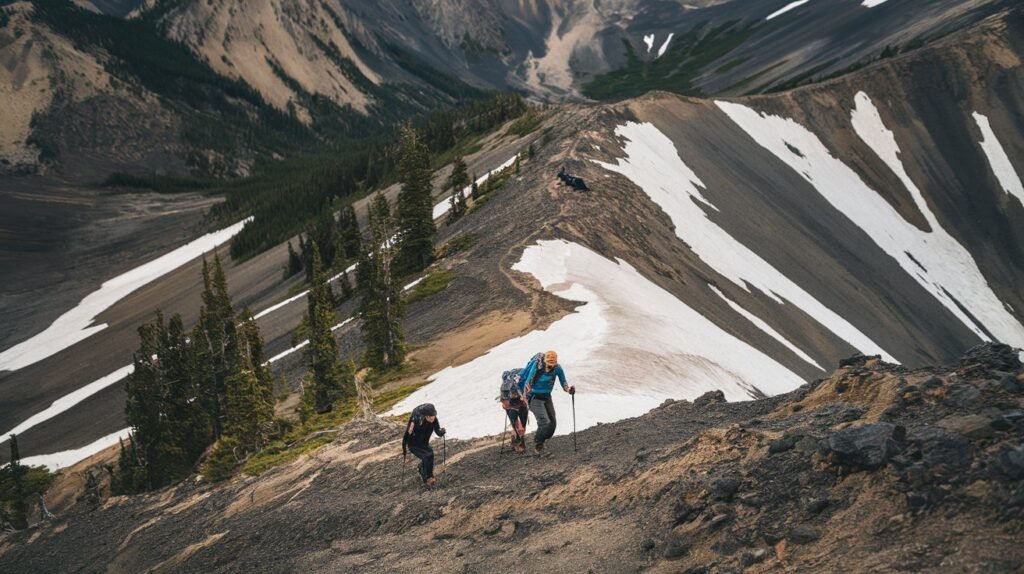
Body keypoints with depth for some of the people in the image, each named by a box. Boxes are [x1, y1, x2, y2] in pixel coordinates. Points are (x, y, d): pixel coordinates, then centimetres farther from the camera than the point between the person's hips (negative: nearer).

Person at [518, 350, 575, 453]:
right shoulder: (537, 366, -25)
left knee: (552, 423, 3)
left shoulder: (557, 368, -13)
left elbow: (563, 383, -4)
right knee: (545, 423, -16)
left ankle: (541, 441, 29)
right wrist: (524, 398, -22)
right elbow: (528, 383, -19)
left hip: (547, 397, 5)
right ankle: (537, 443, 9)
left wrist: (569, 389, -25)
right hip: (535, 398, -5)